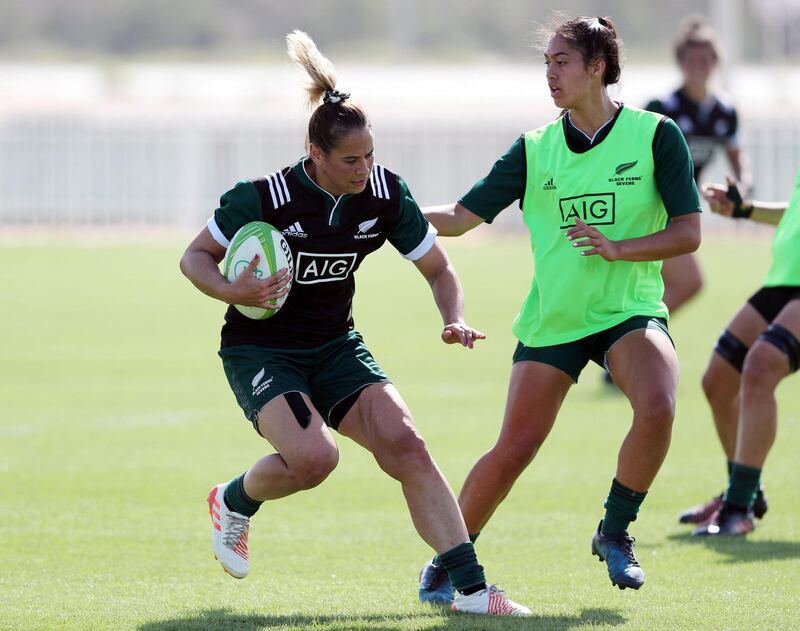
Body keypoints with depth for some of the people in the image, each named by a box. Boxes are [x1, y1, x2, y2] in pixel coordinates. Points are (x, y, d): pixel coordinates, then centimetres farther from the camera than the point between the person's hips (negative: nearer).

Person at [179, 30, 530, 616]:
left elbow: (437, 267, 3)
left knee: (405, 444, -17)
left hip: (335, 347, 4)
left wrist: (456, 321, -16)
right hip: (259, 348, -4)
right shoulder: (263, 197, -22)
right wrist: (233, 292, -28)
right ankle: (234, 502, 7)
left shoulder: (385, 193, -10)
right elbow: (196, 256, -8)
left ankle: (471, 589, -17)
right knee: (313, 456, -28)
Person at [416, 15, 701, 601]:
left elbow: (688, 233, -6)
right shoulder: (535, 148, 3)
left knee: (657, 407, -30)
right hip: (551, 321, 2)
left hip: (631, 310, -2)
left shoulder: (655, 135, -4)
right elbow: (461, 216, 3)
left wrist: (618, 249, -21)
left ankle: (615, 532, -7)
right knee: (514, 448, -5)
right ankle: (448, 559, 16)